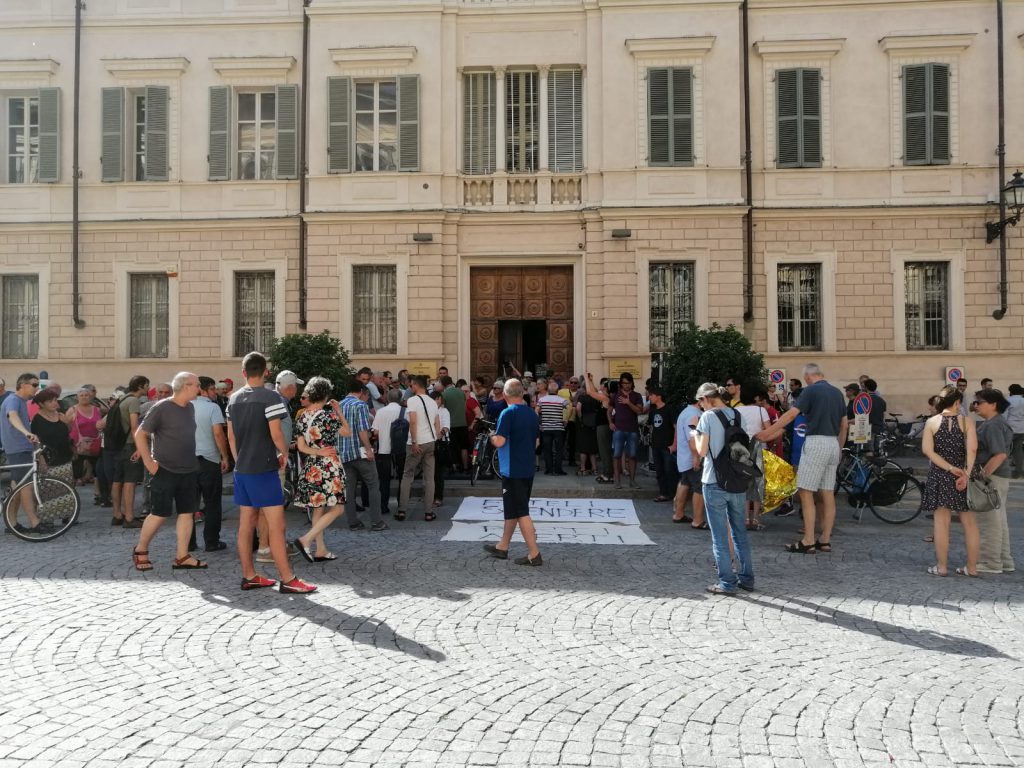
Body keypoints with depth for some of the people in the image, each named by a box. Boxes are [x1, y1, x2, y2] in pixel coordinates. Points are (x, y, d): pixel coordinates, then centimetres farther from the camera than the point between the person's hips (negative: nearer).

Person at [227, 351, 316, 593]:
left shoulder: (234, 399, 9)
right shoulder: (270, 397, -13)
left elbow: (231, 436, 14)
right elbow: (276, 434, -17)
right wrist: (284, 454, 0)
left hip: (242, 470, 8)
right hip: (264, 469, -7)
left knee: (246, 524, 11)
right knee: (277, 525, -5)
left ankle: (249, 576, 18)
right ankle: (287, 579, -4)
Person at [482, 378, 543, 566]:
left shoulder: (508, 413, -16)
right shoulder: (532, 413, 7)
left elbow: (499, 442, -21)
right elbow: (536, 442, 14)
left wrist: (492, 437, -1)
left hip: (512, 470, -8)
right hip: (528, 468, 8)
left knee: (520, 512, -3)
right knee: (512, 510, 18)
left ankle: (534, 554, -3)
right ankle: (502, 547, 30)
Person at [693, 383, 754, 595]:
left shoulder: (708, 416, -10)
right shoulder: (737, 415, 6)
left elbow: (702, 451, -11)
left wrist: (696, 434, 5)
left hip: (715, 482, -5)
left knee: (720, 535, 3)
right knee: (740, 532, 16)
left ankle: (727, 582, 6)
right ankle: (746, 578, 21)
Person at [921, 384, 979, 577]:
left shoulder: (932, 422, -1)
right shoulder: (967, 421, -3)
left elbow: (927, 450, -10)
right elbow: (972, 449, -15)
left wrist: (949, 468, -11)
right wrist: (966, 474, -14)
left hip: (939, 476, 0)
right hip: (963, 475, 0)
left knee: (942, 522, 4)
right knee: (970, 523, 10)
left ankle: (942, 566, 6)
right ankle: (972, 567, 15)